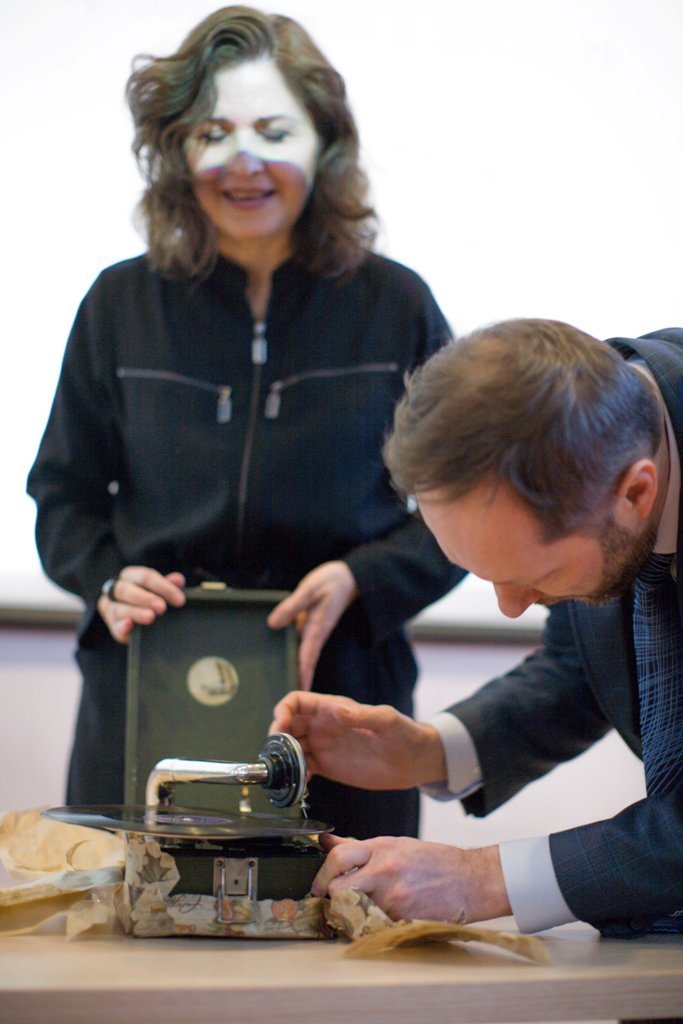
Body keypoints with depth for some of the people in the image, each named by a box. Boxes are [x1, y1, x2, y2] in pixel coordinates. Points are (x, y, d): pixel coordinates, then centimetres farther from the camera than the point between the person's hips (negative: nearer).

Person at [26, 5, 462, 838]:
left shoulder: (395, 306, 1)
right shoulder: (119, 304, 5)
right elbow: (63, 494, 12)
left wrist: (360, 581, -13)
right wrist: (108, 580, -8)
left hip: (342, 698, -1)